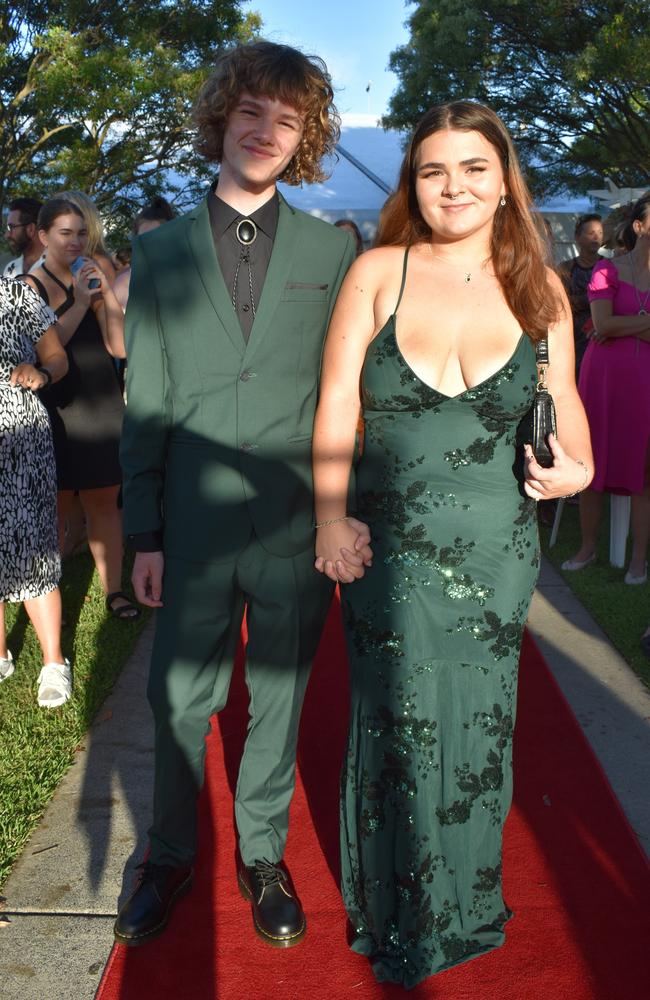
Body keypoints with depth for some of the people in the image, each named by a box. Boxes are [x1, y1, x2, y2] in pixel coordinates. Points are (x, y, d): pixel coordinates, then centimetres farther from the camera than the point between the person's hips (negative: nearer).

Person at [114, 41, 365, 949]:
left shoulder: (334, 252, 4)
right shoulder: (159, 252, 6)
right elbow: (145, 401, 4)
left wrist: (353, 517, -2)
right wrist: (145, 533, 1)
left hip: (296, 526, 0)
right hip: (193, 526, 1)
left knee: (279, 698, 12)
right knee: (178, 701, 10)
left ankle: (264, 857, 34)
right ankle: (171, 857, 34)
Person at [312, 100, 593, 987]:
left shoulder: (539, 289, 3)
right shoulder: (378, 273, -3)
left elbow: (563, 399, 12)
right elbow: (337, 399, -4)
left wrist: (576, 466, -8)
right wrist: (331, 517, -11)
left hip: (496, 550, 2)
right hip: (390, 545, -1)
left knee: (477, 723, 14)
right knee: (397, 727, 7)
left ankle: (467, 907, 40)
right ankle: (395, 918, 33)